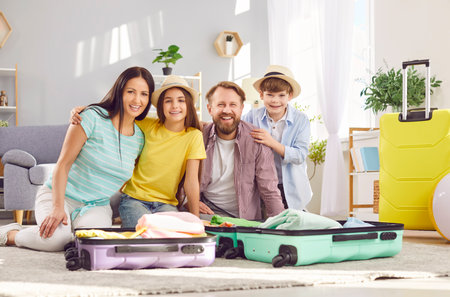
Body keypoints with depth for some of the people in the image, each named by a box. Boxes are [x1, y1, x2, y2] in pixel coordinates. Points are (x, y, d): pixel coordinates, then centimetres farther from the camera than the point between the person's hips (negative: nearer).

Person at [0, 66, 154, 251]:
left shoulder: (140, 138, 4)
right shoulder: (93, 117, -11)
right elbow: (64, 163, -13)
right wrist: (57, 207, -22)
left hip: (97, 206, 4)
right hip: (60, 195, -3)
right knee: (56, 238, -33)